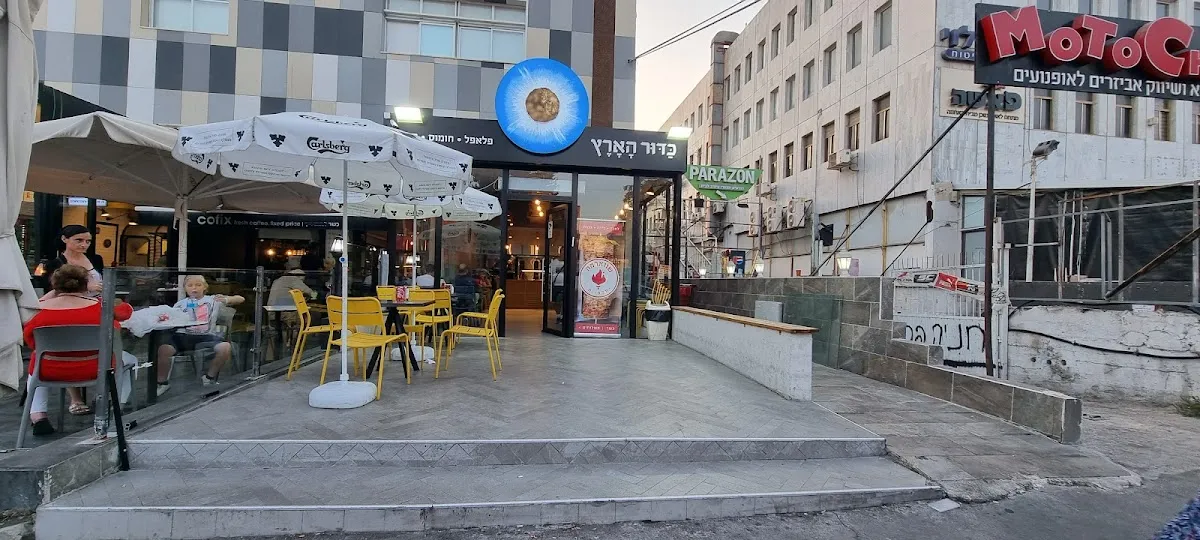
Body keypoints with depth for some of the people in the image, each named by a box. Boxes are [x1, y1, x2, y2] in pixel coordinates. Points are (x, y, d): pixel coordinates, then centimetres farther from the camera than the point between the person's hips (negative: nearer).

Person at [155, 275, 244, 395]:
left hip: (205, 336, -1)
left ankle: (209, 377, -2)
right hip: (183, 336, 1)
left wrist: (227, 300, -15)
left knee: (225, 347, -30)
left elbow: (240, 299, 6)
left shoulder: (212, 300, 14)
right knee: (163, 349, -29)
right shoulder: (180, 304, 20)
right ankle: (162, 383, -2)